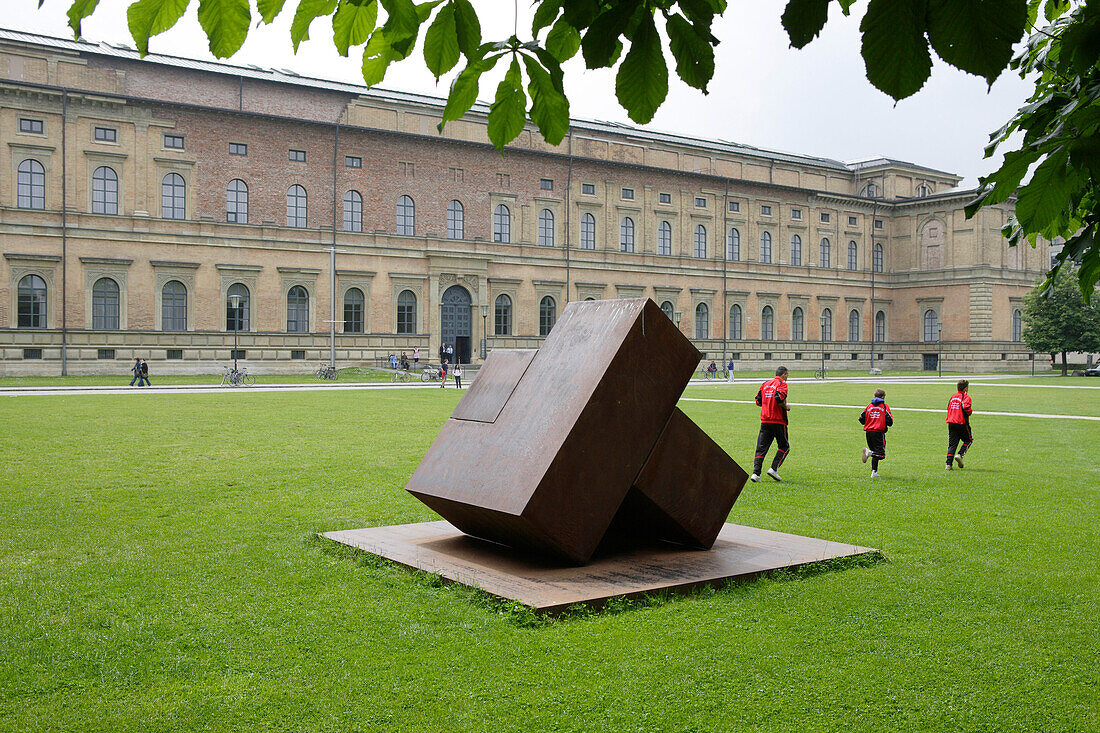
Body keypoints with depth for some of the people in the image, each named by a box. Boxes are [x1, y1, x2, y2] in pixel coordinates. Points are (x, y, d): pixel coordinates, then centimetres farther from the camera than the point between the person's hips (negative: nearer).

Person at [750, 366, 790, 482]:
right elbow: (779, 397, -21)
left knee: (761, 447, 5)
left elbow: (758, 400, 14)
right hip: (778, 420, -6)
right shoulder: (782, 384, -5)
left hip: (764, 419, 6)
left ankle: (756, 473, -6)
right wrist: (785, 406, -5)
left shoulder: (765, 384, 15)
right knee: (784, 446, 8)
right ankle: (774, 469, -7)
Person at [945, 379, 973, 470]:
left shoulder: (952, 397, 14)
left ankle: (949, 464, -5)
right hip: (962, 423, -5)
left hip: (951, 423, 5)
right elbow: (966, 407, -23)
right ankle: (960, 454, -5)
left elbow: (948, 408, 18)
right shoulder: (966, 397, -7)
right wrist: (970, 411, -4)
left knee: (952, 444, 5)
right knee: (968, 440, 17)